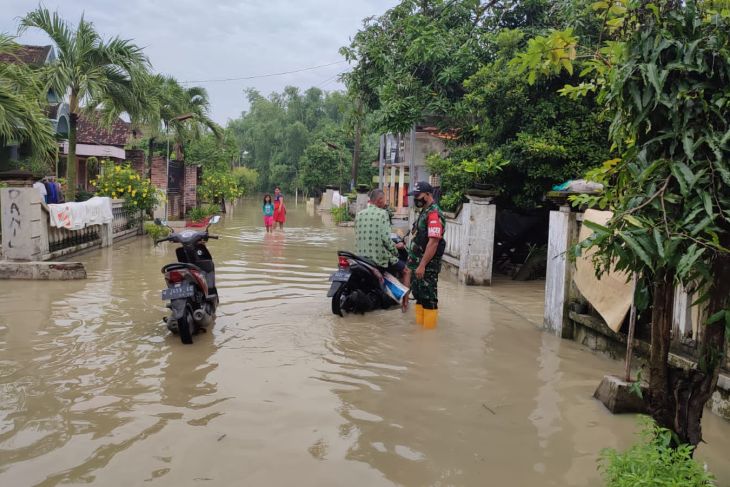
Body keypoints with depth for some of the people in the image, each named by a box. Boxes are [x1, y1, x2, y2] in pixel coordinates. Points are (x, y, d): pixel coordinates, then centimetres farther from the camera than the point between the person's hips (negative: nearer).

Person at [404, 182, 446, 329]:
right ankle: (419, 325, 25)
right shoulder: (424, 212, 16)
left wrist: (422, 265, -25)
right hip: (417, 264, 10)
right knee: (419, 296, 16)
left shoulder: (434, 214, -16)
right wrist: (412, 261, 21)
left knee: (429, 298, -4)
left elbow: (433, 242, -24)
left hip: (427, 266, -10)